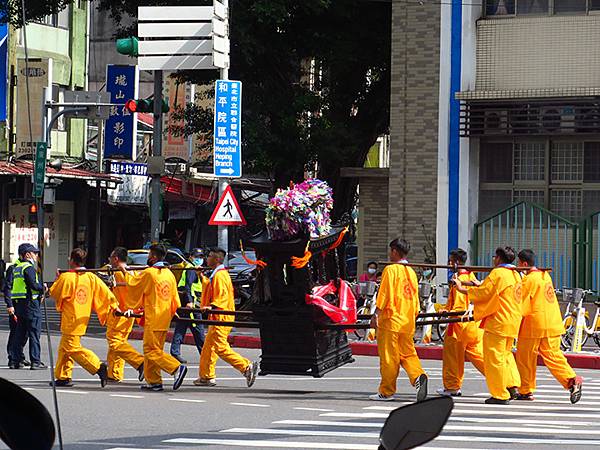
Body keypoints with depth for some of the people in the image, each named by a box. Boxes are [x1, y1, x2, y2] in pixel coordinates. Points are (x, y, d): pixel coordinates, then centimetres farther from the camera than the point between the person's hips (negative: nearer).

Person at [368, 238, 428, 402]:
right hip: (408, 321, 6)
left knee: (389, 356, -1)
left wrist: (376, 315, -11)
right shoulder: (411, 272, 14)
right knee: (408, 353, 8)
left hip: (391, 319, -6)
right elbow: (415, 298, 17)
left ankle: (386, 391, 4)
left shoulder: (391, 270, -7)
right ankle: (418, 376, -19)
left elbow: (384, 295, -13)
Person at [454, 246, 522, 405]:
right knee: (506, 354, 22)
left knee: (494, 357, -3)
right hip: (513, 322, 9)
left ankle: (500, 395, -2)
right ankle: (512, 386, 13)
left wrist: (461, 288, -3)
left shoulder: (497, 273, -12)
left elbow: (482, 293, -13)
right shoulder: (516, 275, 13)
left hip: (498, 321, -9)